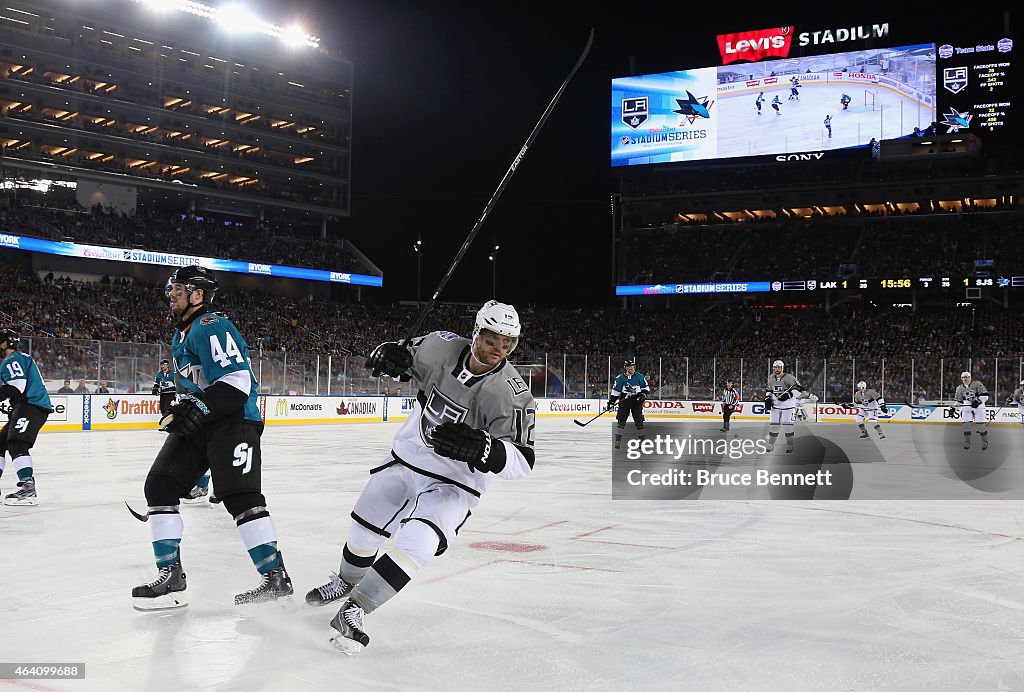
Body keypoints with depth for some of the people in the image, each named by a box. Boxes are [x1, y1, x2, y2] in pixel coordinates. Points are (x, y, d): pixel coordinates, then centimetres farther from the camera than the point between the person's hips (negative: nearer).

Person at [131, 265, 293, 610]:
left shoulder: (212, 327, -14)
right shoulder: (182, 335, 20)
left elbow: (236, 382, -24)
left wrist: (196, 410, -27)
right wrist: (181, 406, 17)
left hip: (234, 420, -10)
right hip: (197, 425, 10)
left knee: (240, 497, -15)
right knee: (160, 485, 1)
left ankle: (276, 577, -7)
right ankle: (170, 574, 4)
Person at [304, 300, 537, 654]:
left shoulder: (512, 394, -25)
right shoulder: (443, 346, -14)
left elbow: (521, 462, -26)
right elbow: (408, 353, 7)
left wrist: (480, 448, -44)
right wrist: (390, 354, -18)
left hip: (455, 482, -4)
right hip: (406, 458, 4)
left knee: (417, 542, -27)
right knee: (363, 531, 14)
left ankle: (355, 609, -14)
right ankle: (346, 582, 47)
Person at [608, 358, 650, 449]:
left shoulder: (639, 376, -2)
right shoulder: (620, 378, -4)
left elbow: (646, 388, 7)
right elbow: (615, 391, 1)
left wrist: (643, 395, -10)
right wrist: (610, 402, -3)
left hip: (636, 401, 1)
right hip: (624, 401, 0)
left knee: (639, 421, 0)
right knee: (621, 421, -5)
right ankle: (618, 441, 0)